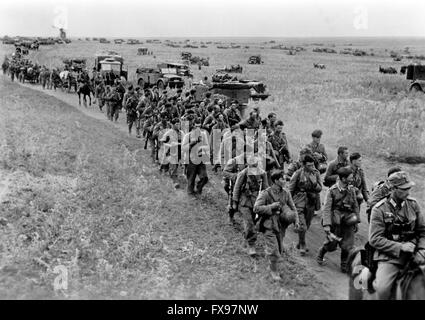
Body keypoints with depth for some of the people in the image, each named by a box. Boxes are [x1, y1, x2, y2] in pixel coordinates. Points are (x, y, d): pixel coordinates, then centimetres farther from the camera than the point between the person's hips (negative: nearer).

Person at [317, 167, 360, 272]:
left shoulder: (352, 190, 2)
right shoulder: (332, 190, -11)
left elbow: (356, 206, 11)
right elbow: (327, 208, -14)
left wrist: (357, 222, 10)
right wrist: (327, 226, -21)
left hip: (348, 221, 3)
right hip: (335, 221, -3)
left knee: (347, 246, 3)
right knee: (331, 244, 7)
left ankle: (344, 265, 23)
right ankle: (321, 253, 39)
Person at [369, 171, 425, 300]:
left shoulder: (413, 204, 6)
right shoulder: (379, 209, -7)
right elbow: (374, 239, -10)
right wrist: (400, 247, -17)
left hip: (413, 254, 4)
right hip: (389, 256, -4)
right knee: (382, 289, -25)